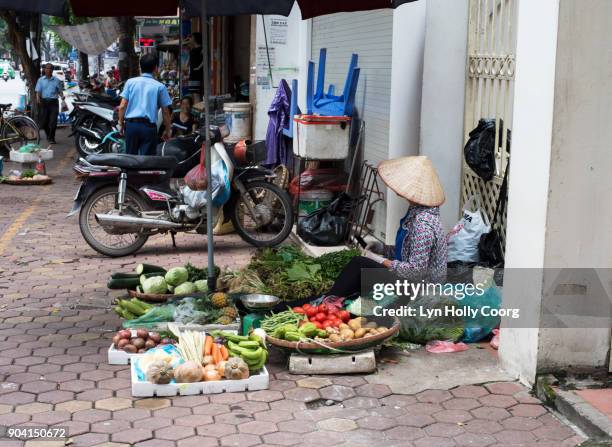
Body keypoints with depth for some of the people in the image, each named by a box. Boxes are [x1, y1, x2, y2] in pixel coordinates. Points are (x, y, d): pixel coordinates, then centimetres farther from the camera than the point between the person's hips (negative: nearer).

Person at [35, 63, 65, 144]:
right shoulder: (40, 80, 9)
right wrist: (38, 99, -16)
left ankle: (51, 138, -2)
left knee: (53, 121, -9)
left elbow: (60, 91, 13)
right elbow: (38, 91, 3)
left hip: (53, 102, -1)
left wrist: (62, 96, -9)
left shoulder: (56, 80, 9)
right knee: (43, 121, 4)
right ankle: (48, 134, 29)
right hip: (44, 102, 1)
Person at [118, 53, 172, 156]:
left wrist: (121, 122, 13)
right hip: (149, 126, -2)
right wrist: (168, 130, 12)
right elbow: (165, 111, 1)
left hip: (131, 124, 3)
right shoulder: (159, 86, 0)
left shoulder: (130, 82, 5)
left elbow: (122, 106, 1)